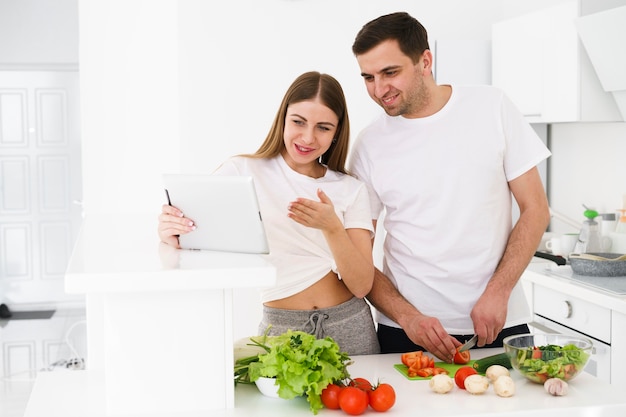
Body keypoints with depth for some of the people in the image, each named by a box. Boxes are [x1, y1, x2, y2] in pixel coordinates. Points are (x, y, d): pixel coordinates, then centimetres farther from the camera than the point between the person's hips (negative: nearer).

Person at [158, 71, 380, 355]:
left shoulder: (351, 190, 5)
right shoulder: (242, 172, 0)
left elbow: (362, 285, -4)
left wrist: (332, 227, -20)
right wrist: (173, 233, -31)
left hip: (350, 328, 1)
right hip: (281, 329, -1)